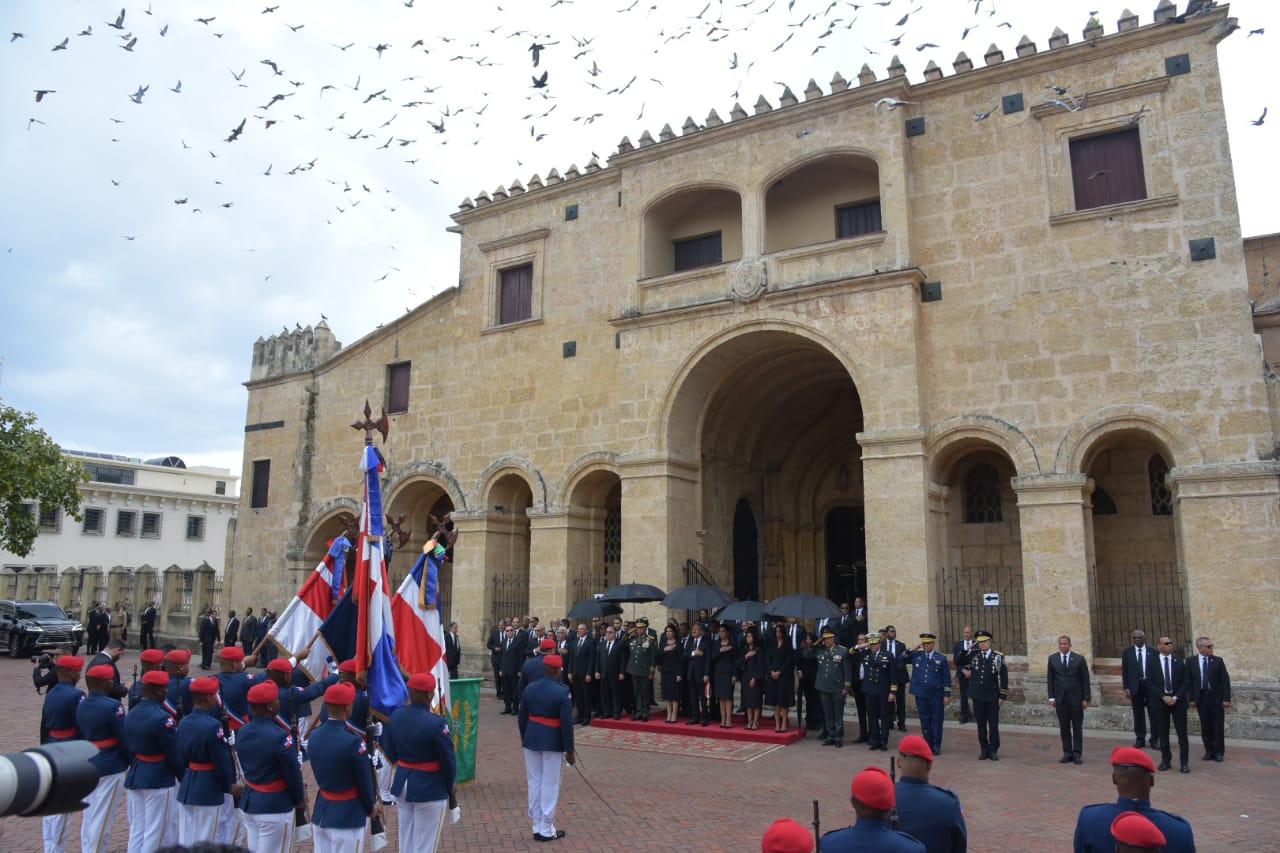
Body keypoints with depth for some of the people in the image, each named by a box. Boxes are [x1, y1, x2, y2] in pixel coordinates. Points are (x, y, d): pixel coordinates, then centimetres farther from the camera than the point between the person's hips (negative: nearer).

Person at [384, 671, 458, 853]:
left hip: (402, 785, 6)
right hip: (430, 789, -6)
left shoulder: (395, 716, -6)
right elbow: (448, 759, -14)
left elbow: (389, 752, 6)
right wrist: (451, 785, 5)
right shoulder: (435, 722, -24)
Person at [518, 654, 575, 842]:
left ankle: (537, 827, 21)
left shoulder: (530, 688, 0)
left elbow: (522, 717, 8)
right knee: (550, 784, 5)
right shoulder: (562, 692, -16)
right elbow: (567, 724, -16)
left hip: (531, 740, 5)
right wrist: (570, 751, -8)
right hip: (553, 743, -5)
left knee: (534, 782, 13)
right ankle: (547, 829, 11)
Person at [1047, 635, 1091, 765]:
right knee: (1064, 727, 5)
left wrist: (1086, 698, -4)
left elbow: (1085, 679, 0)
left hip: (1076, 698, -2)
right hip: (1060, 699, 2)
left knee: (1077, 727, 3)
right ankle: (1067, 753, 11)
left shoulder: (1079, 659, -1)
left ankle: (1077, 754, 10)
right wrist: (1051, 697, 1)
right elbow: (1050, 679, 7)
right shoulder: (1052, 659, 4)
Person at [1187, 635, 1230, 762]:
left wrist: (1226, 699, -7)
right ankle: (1209, 751, 16)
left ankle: (1219, 752, 15)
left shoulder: (1218, 661, 0)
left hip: (1216, 698, -1)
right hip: (1201, 698, 1)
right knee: (1205, 727, 6)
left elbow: (1225, 680, -1)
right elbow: (1188, 682, 3)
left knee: (1218, 726, 4)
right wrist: (1191, 698, -2)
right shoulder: (1191, 662, 1)